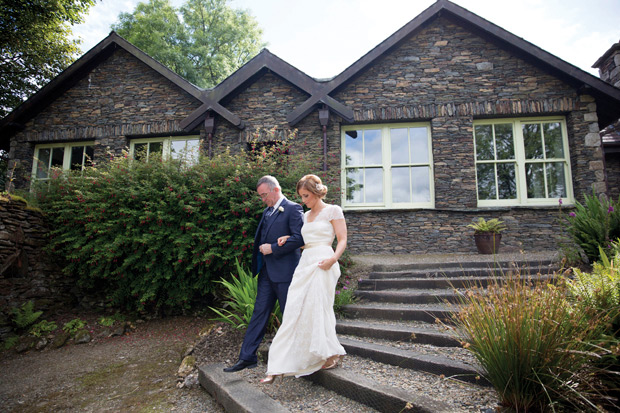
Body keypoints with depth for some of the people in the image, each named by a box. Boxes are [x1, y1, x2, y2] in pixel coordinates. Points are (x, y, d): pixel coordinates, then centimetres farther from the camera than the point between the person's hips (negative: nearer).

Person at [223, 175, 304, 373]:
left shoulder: (293, 209, -9)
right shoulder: (267, 211, 17)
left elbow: (299, 238, -19)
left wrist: (272, 248, -17)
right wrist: (261, 247, 7)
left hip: (284, 271, -8)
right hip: (267, 271, 8)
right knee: (259, 312, 10)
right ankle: (247, 357, 17)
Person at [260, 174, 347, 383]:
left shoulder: (333, 211, 0)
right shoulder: (306, 215, 20)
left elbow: (342, 240, -4)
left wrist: (333, 259, -21)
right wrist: (289, 239, 8)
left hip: (322, 263, -6)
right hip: (305, 263, 7)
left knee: (317, 310, -4)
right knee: (294, 312, 1)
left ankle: (332, 353, 20)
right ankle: (277, 368, 3)